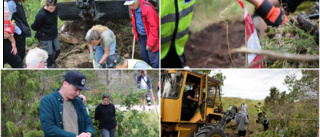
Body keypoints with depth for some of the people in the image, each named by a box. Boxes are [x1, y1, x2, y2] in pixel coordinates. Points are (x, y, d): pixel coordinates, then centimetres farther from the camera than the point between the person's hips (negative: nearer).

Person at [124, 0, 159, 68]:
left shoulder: (148, 9, -30)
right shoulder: (133, 8, -5)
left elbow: (154, 27, -27)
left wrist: (150, 44, -23)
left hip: (150, 36, -8)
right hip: (141, 36, 8)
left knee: (153, 60, -3)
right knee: (144, 56, 21)